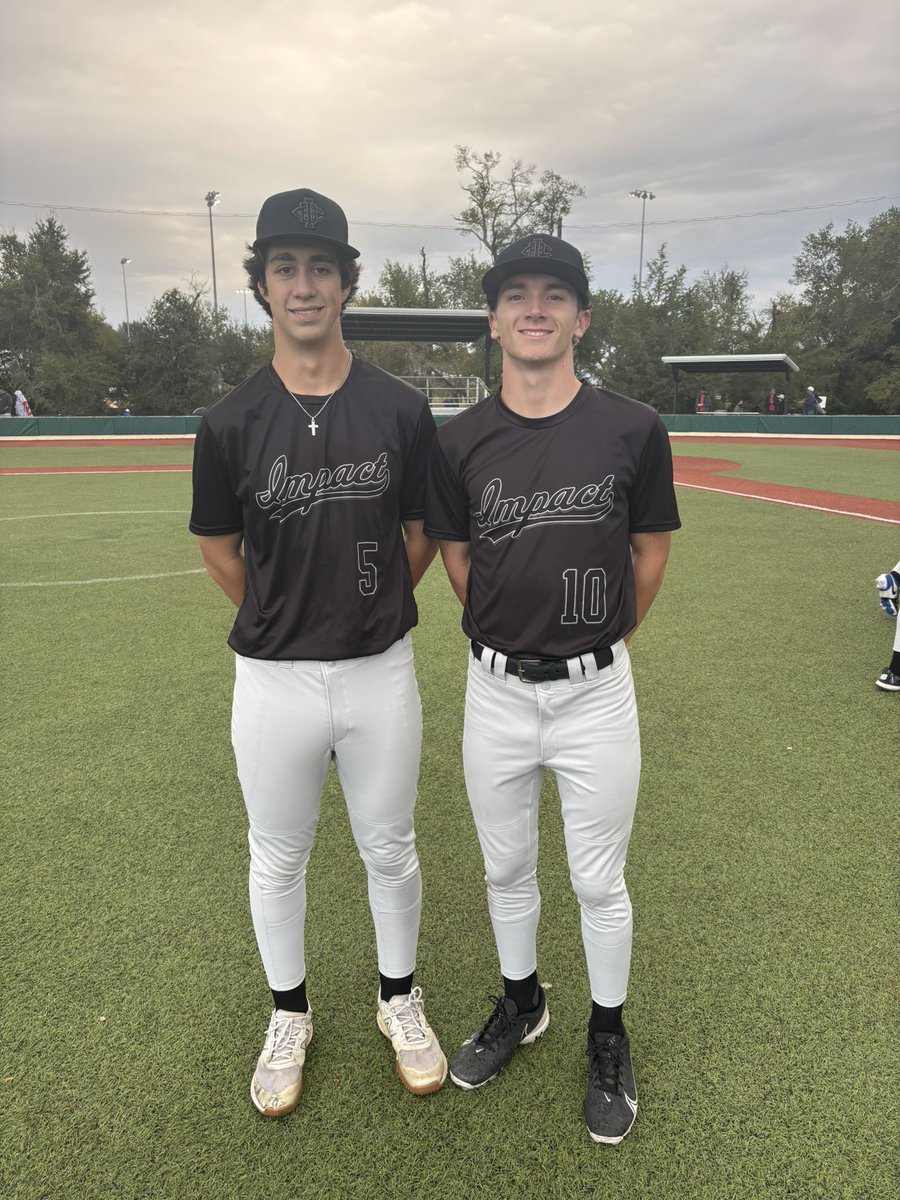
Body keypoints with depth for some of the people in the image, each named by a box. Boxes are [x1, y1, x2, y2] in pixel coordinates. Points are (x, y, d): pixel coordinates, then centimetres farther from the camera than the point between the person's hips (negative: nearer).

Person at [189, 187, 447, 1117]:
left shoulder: (401, 410, -5)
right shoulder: (229, 422, -6)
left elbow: (421, 536, 5)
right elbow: (219, 550, 5)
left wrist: (368, 614, 10)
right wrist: (287, 624, 10)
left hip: (381, 674, 0)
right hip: (273, 682, 0)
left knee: (390, 851, 17)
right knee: (277, 859, 18)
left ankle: (398, 998, 44)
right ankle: (289, 1014, 44)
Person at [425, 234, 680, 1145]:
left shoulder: (633, 430, -7)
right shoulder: (458, 442, -3)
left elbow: (651, 550, 4)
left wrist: (598, 642, 10)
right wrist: (516, 635, 8)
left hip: (596, 695, -2)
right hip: (496, 691, 2)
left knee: (599, 883, 14)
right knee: (506, 869, 19)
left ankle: (609, 1036, 40)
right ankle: (520, 1004, 46)